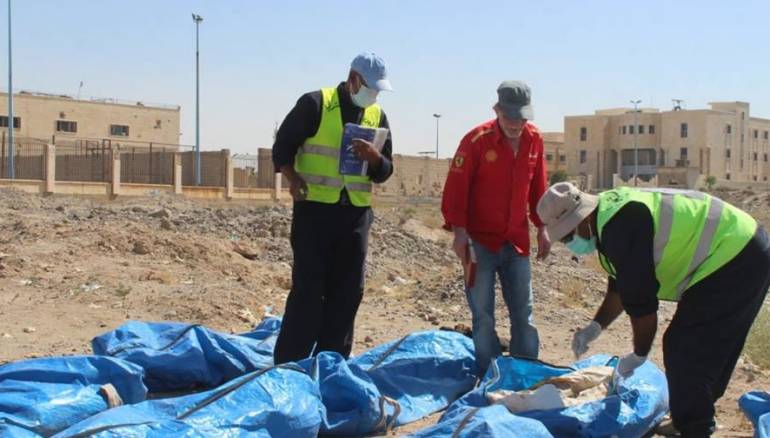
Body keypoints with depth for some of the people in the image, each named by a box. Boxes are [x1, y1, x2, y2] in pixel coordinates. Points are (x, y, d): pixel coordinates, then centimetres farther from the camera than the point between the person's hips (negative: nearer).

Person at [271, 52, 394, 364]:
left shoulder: (378, 116, 11)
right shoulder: (315, 104, -4)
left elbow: (384, 172, 12)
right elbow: (283, 145, -2)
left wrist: (373, 156, -10)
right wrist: (293, 179, -17)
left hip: (356, 213, 5)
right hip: (314, 209, -5)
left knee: (348, 291, 6)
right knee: (307, 288, -5)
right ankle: (288, 364, 2)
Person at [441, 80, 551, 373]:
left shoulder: (534, 140, 2)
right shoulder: (477, 140, -13)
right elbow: (456, 188, -13)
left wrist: (542, 228, 12)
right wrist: (459, 231, -19)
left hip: (517, 241, 4)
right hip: (480, 241, -4)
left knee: (523, 312, 10)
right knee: (483, 314, 1)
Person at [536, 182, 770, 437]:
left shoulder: (621, 226, -25)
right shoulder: (610, 214, 9)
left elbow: (640, 300, -21)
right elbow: (622, 286, 19)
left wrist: (639, 354, -9)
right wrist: (595, 327, 12)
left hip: (734, 260, -11)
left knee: (685, 352, -8)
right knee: (712, 352, 21)